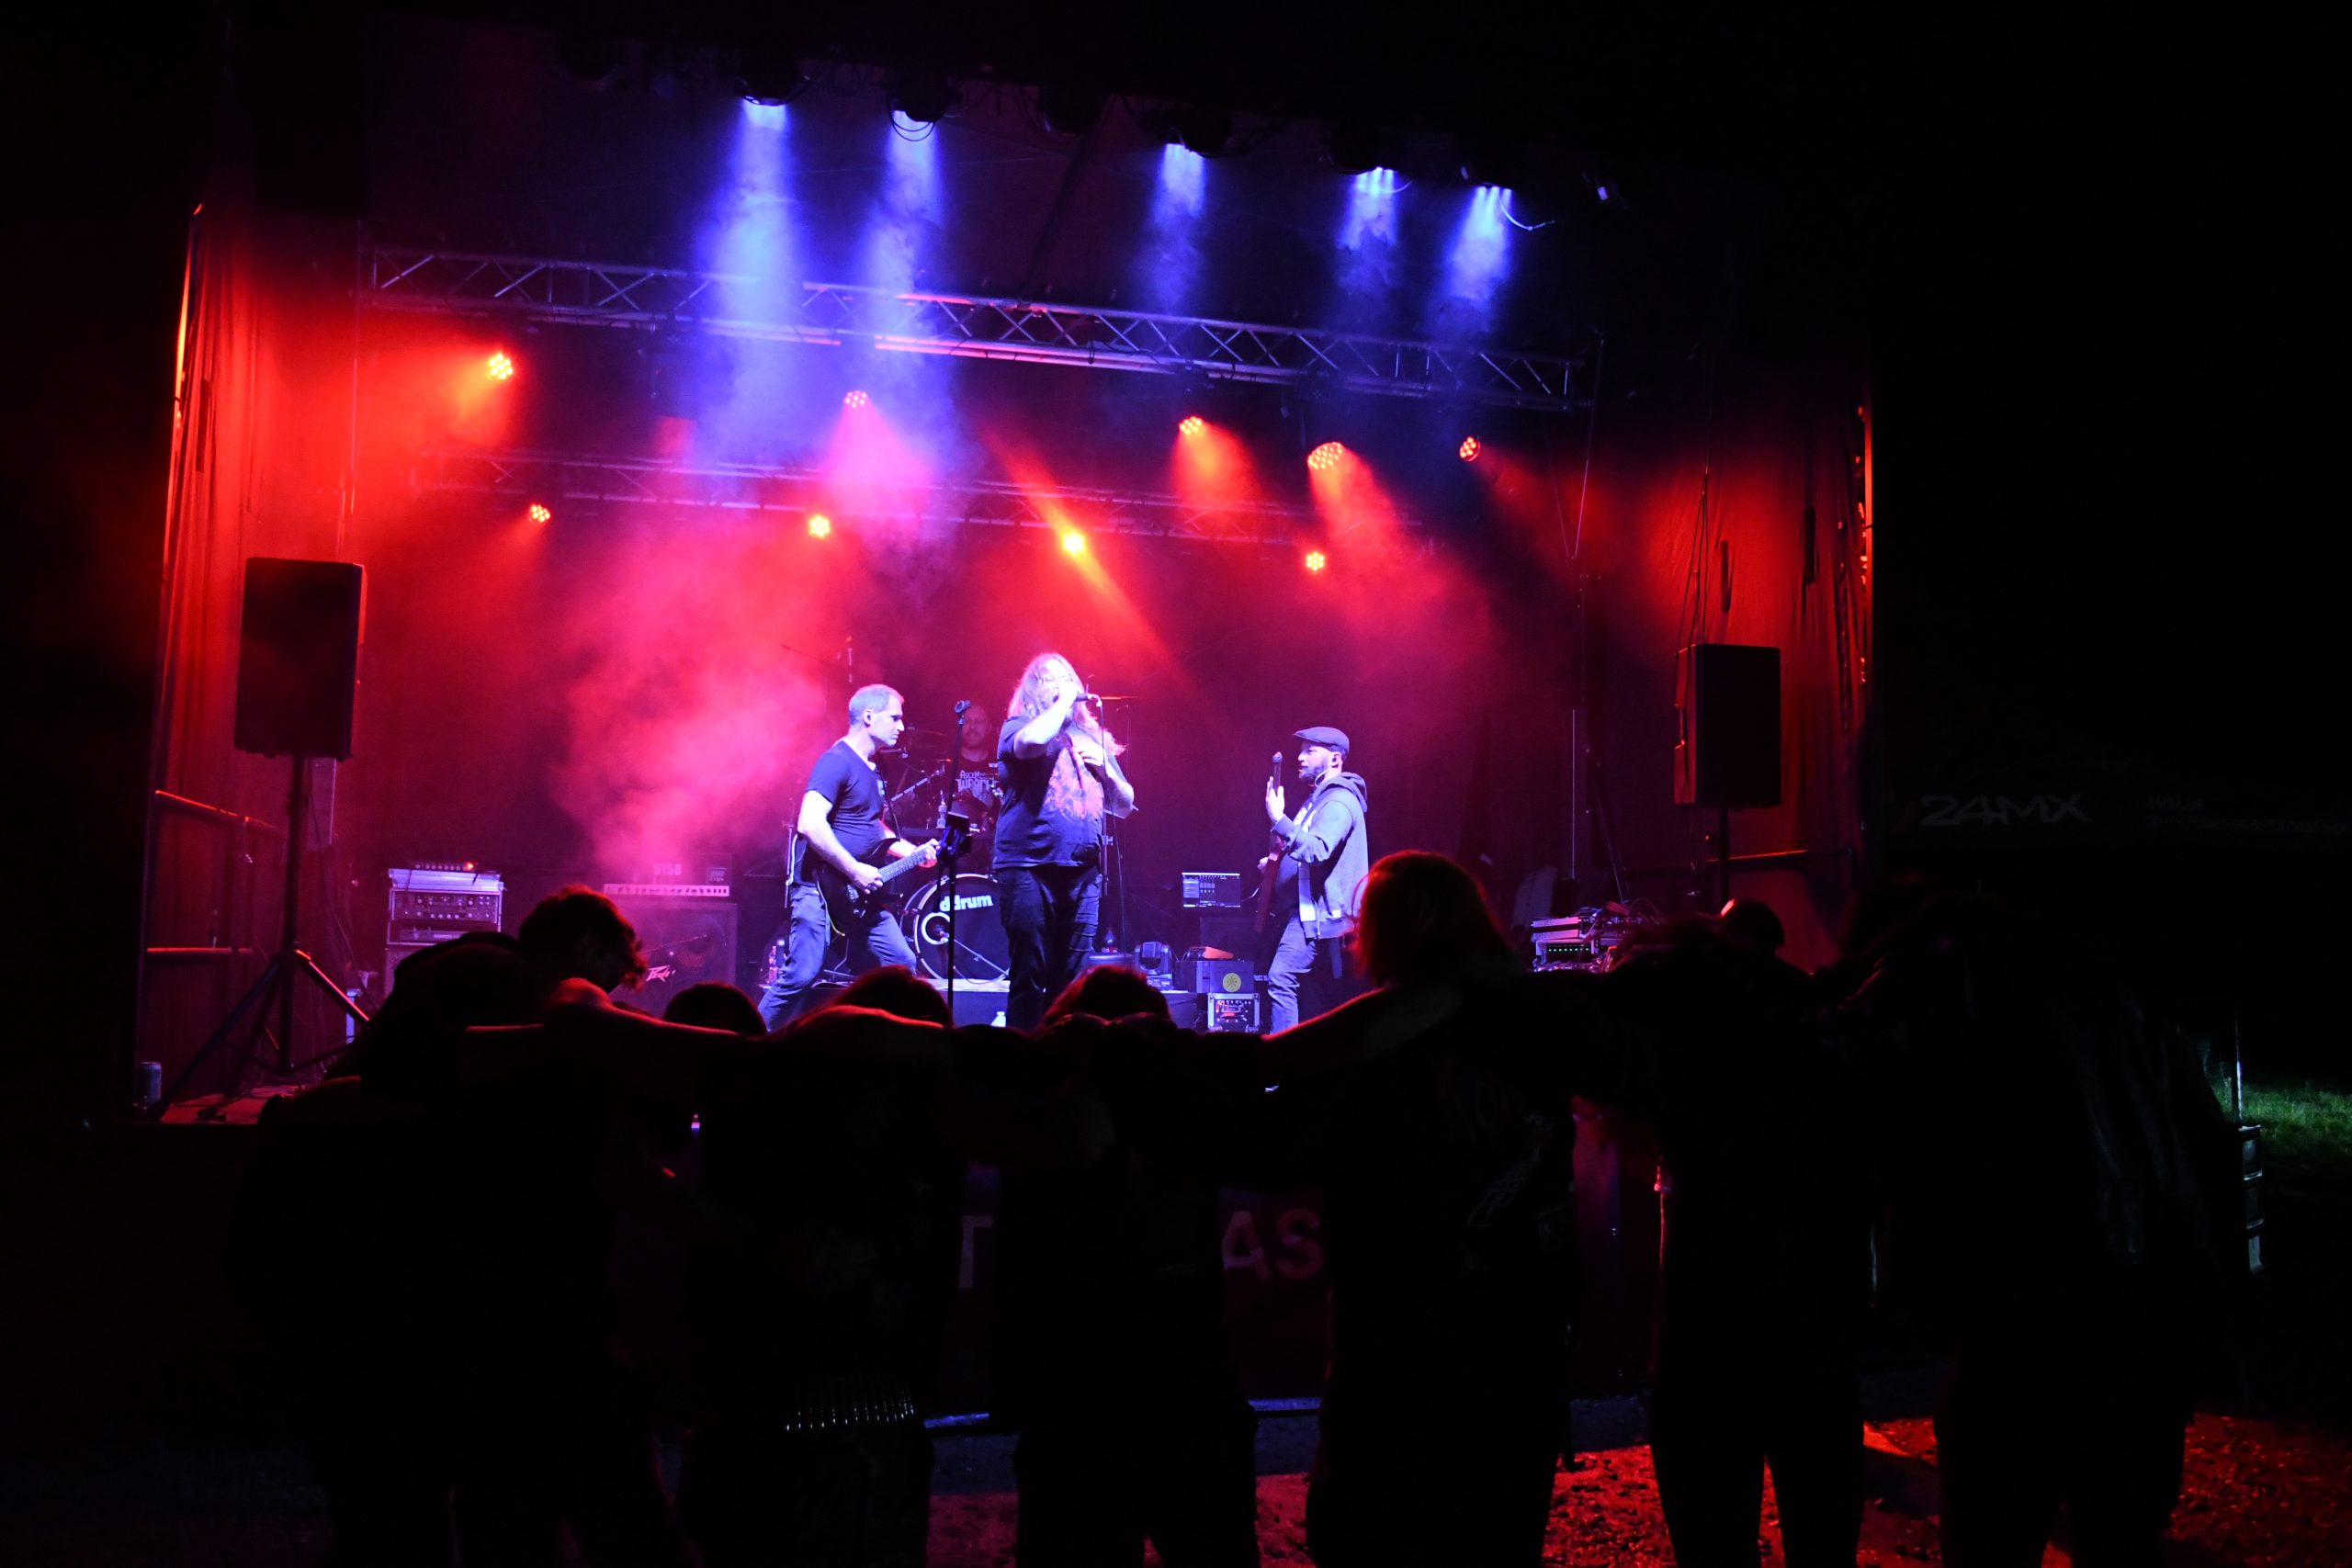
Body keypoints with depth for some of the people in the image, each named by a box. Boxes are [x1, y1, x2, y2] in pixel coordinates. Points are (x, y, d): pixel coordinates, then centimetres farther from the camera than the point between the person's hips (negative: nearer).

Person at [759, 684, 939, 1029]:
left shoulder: (873, 770, 17)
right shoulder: (837, 761, -13)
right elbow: (810, 824, -24)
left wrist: (912, 852, 15)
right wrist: (854, 870, -21)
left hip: (860, 893, 9)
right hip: (822, 887, -9)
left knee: (900, 965, 7)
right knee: (800, 977, -12)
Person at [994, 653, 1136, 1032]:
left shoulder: (1092, 738, 20)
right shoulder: (1020, 726, 5)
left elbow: (1125, 806, 21)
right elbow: (1032, 742, -21)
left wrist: (1104, 767, 4)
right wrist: (1063, 702, -7)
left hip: (1083, 873, 5)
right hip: (1030, 867, -5)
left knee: (1070, 983, 5)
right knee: (1029, 978, -5)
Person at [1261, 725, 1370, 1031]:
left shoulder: (1338, 802, -15)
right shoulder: (1318, 798, 18)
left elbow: (1317, 850, -30)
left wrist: (1278, 819, -34)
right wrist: (1278, 861, 13)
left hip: (1318, 913, -11)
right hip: (1306, 908, 11)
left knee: (1281, 978, -19)